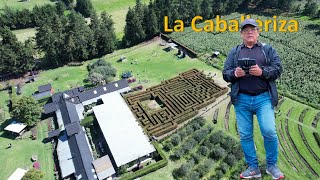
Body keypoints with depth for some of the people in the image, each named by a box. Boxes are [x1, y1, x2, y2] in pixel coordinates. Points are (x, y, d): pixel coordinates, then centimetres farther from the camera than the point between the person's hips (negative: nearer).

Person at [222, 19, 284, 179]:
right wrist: (235, 73, -16)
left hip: (263, 98, -1)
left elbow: (278, 69, 1)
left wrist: (262, 71, -17)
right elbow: (225, 73, 6)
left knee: (269, 132, -9)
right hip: (241, 99, 2)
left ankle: (272, 166, 17)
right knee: (245, 135, 5)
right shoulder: (234, 52, 13)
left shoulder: (268, 50, 11)